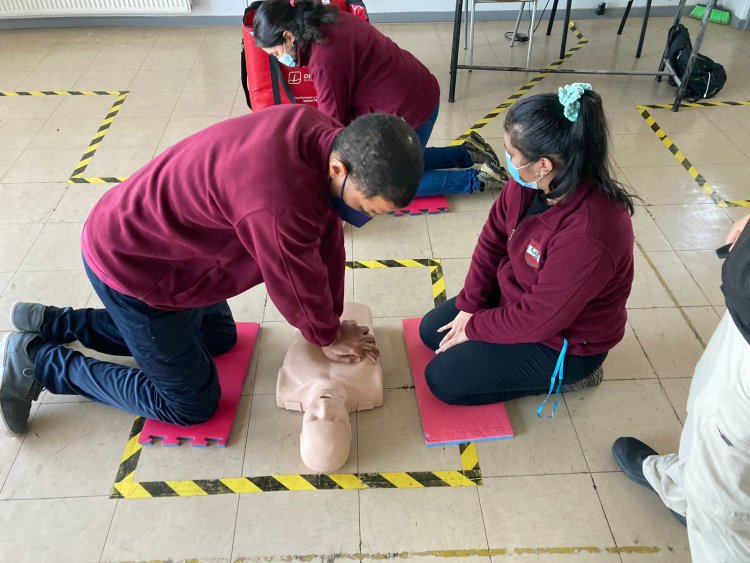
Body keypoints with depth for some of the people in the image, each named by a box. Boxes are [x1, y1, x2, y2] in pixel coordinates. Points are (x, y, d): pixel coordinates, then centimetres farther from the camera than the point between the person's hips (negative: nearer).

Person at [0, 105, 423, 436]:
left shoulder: (321, 135, -11)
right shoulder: (281, 202, -39)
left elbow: (326, 236, -1)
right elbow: (297, 286, -20)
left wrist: (333, 321, 5)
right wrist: (328, 337, 1)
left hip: (152, 235, 9)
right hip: (132, 266, -9)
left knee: (218, 339, 27)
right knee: (192, 405, 5)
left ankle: (51, 323, 30)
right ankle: (37, 362, 15)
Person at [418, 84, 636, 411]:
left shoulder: (588, 236, -40)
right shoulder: (528, 182, -18)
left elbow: (537, 319, -29)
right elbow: (493, 239, -4)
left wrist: (474, 327, -15)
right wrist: (469, 306, -6)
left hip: (564, 340, -8)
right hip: (517, 296, 8)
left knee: (443, 379, -8)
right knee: (432, 330, 10)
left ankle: (562, 374, 6)